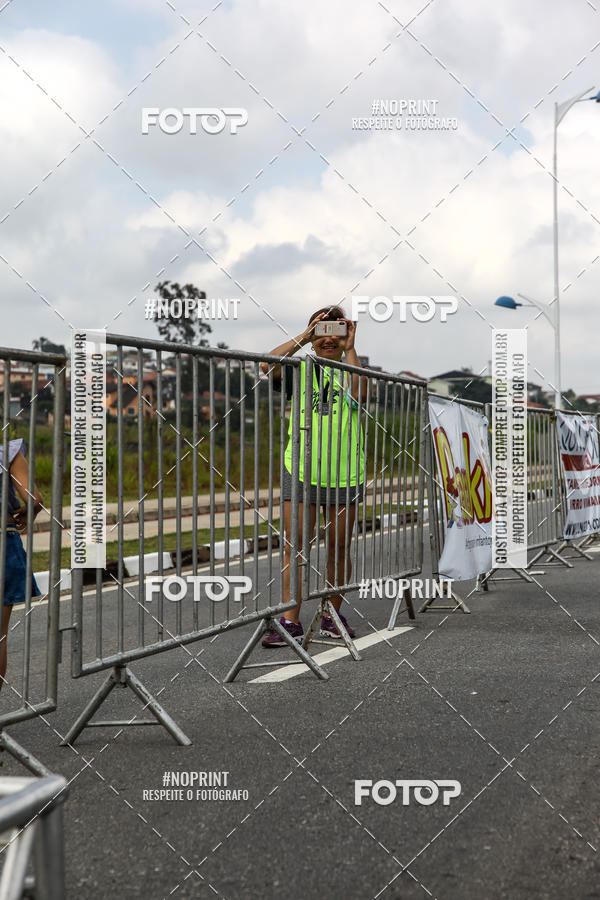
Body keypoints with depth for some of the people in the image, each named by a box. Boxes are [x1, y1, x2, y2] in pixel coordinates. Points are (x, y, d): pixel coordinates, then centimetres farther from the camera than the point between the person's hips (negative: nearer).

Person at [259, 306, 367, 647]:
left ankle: (332, 615, 22)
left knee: (340, 547, 8)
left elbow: (359, 394, -16)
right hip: (302, 470, -1)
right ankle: (291, 622, -4)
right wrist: (303, 338, -13)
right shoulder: (300, 370, 6)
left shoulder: (351, 370, 8)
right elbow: (268, 365, -14)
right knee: (295, 547, -6)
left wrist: (350, 348, -13)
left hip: (345, 474, 1)